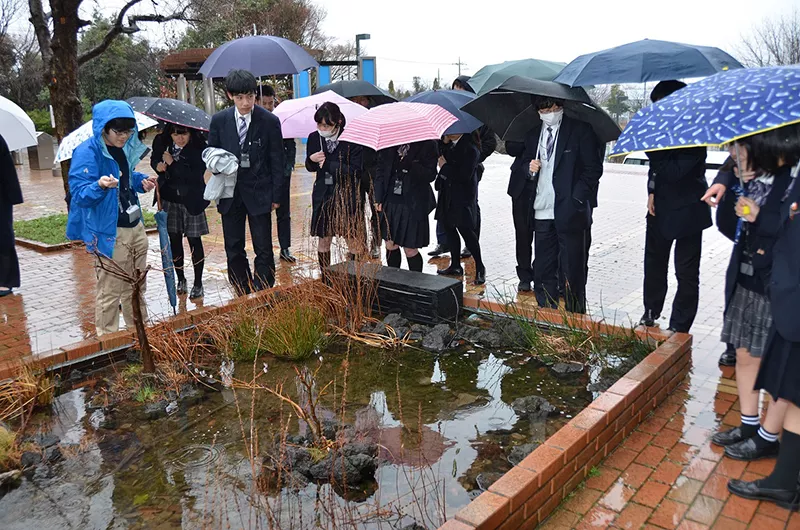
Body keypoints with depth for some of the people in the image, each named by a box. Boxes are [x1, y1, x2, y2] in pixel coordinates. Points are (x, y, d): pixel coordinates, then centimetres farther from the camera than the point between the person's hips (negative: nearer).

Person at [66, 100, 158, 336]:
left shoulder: (123, 149, 8)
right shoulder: (86, 153, -15)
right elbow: (79, 194, -19)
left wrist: (141, 182, 4)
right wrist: (100, 186, -38)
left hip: (136, 228, 8)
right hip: (110, 234, -8)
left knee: (136, 288, 18)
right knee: (110, 293, 0)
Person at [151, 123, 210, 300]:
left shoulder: (198, 147, -16)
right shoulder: (163, 143, -4)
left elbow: (196, 175, -24)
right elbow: (154, 159, 16)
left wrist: (173, 163, -21)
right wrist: (158, 165, -6)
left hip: (191, 200, -4)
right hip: (169, 199, 4)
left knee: (194, 240, 1)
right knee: (174, 239, 10)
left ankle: (198, 283, 13)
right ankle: (181, 279, 27)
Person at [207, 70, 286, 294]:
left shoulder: (270, 121, -6)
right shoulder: (219, 120, 1)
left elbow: (277, 162, -2)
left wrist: (277, 196, -4)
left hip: (259, 193, -3)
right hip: (229, 194, 3)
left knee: (263, 250, -1)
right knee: (233, 250, 10)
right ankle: (243, 296, 23)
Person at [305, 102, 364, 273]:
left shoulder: (351, 140, -12)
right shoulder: (314, 138, 2)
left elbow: (354, 170, -17)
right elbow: (310, 167, 12)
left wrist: (328, 164, -17)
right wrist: (311, 160, -11)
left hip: (347, 195, -3)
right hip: (323, 195, 4)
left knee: (352, 241, 4)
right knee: (324, 240, 9)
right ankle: (325, 278, 21)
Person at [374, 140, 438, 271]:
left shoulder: (427, 145, -4)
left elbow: (430, 175, -10)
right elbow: (381, 170, 9)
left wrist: (409, 163, -23)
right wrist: (378, 198, 2)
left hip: (414, 205, -4)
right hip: (390, 202, 4)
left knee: (410, 250, 1)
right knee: (390, 246, 11)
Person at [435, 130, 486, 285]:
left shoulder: (470, 148, -16)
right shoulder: (449, 144, 9)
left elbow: (464, 175, -23)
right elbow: (438, 156, 8)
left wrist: (445, 166, -13)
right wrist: (444, 143, -4)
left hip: (462, 196, -8)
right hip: (448, 193, 8)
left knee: (466, 231, -5)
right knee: (449, 228, 13)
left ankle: (480, 268, 8)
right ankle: (455, 265, 25)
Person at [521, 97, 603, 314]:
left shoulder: (580, 130, 0)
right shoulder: (533, 135, 15)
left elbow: (594, 168, -3)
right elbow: (526, 162, 26)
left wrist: (577, 199, -12)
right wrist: (530, 168, 1)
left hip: (570, 212, -4)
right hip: (541, 212, 5)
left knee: (573, 270, 3)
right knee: (543, 270, 10)